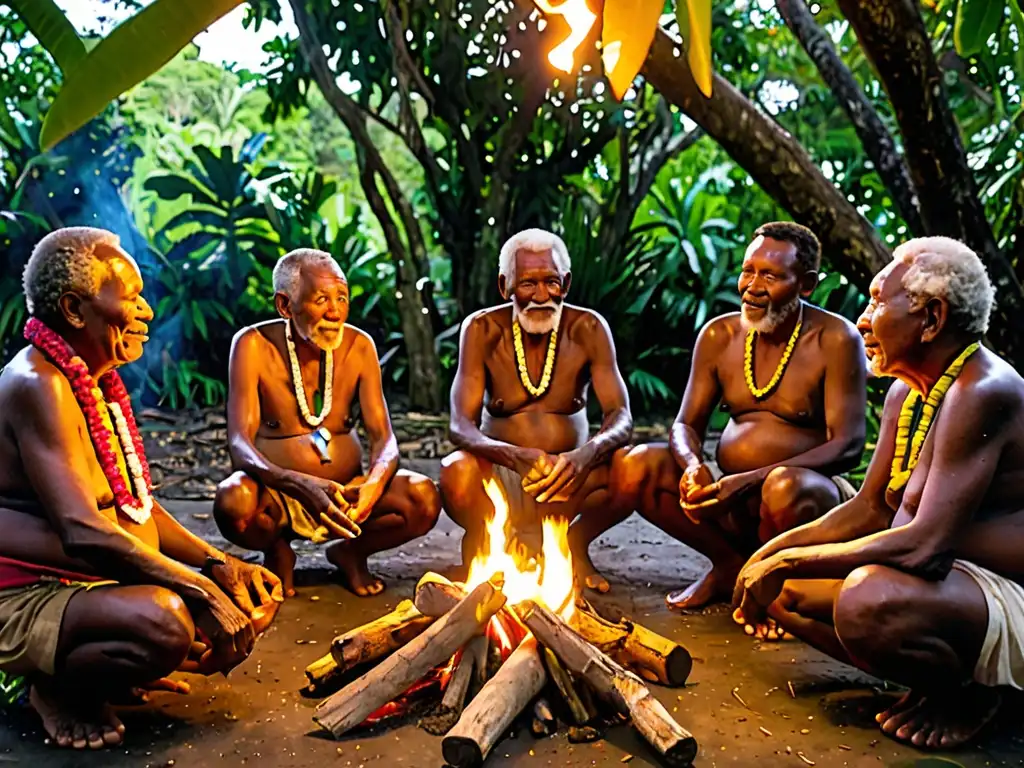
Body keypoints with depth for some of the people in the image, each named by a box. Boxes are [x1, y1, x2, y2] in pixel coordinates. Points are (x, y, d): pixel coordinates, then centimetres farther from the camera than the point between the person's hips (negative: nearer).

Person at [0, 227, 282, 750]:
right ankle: (57, 687, -6)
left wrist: (217, 564, -1)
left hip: (91, 583, 9)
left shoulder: (98, 382, 11)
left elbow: (136, 507, 13)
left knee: (255, 595, 7)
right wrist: (200, 590, -29)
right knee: (164, 622, -36)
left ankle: (104, 668, 7)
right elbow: (84, 533, -30)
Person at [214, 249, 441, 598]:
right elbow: (240, 443, -21)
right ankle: (278, 553, 1)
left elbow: (383, 436, -8)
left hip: (345, 495, 2)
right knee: (233, 501, -36)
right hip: (277, 496, -2)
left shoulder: (358, 346, -4)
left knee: (424, 497, -25)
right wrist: (300, 485, -40)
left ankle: (350, 551, 6)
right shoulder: (254, 345, -13)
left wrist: (375, 483, -33)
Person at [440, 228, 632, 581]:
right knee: (457, 470, -34)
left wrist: (583, 456, -38)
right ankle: (485, 544, -1)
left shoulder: (588, 329, -6)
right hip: (500, 477, -1)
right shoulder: (483, 330, -9)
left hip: (566, 484, 1)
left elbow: (621, 418, -14)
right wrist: (519, 457, -38)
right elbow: (461, 427, -16)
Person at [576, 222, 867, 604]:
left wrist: (750, 481, -28)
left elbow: (849, 445, -16)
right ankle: (730, 563, -1)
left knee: (785, 485, -38)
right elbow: (686, 425, 6)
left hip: (808, 494, -4)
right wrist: (694, 467, -21)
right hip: (734, 501, 5)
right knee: (641, 463, -15)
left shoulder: (835, 339, -10)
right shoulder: (719, 335, 5)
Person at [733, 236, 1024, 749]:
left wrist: (786, 563, -24)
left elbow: (925, 544, -31)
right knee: (783, 590, 6)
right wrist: (773, 552, -3)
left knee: (871, 598, -37)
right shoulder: (905, 393, 7)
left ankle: (969, 691, -5)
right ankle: (935, 678, 7)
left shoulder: (982, 394, -23)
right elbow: (868, 511, 11)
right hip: (946, 581, 9)